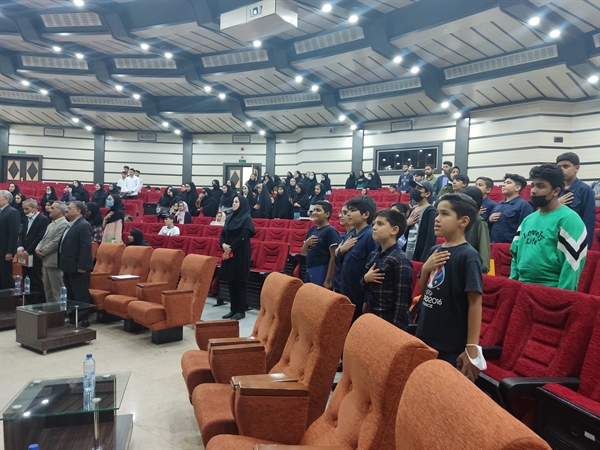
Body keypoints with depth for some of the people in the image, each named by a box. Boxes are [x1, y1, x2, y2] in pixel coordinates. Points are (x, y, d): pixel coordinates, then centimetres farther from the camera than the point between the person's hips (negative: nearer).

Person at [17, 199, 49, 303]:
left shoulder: (43, 219, -10)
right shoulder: (27, 219, 16)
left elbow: (40, 238, -17)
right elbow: (22, 235, 15)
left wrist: (28, 251, -17)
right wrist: (20, 248, -3)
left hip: (35, 257, -8)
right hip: (26, 257, 8)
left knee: (36, 282, -5)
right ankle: (29, 304, 19)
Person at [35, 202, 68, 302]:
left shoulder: (64, 224, -15)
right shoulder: (51, 224, 17)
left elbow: (56, 242, -20)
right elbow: (44, 239, 18)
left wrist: (43, 252, -12)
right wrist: (38, 249, -1)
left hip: (55, 262, -10)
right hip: (47, 261, 10)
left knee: (56, 290, -4)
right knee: (47, 289, 16)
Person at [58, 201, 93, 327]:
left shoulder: (84, 225, -15)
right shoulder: (70, 225, 16)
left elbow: (86, 248, -21)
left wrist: (81, 266, -24)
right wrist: (63, 264, 17)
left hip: (78, 267, -10)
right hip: (69, 267, 10)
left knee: (80, 295, -2)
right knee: (70, 295, 17)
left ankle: (83, 319, 6)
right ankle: (72, 318, 26)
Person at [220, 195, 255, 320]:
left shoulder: (247, 219, -6)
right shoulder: (230, 218, 15)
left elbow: (243, 237, -15)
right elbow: (223, 234, 12)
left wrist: (230, 248, -16)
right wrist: (223, 244, -7)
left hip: (240, 254, -7)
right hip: (229, 253, 7)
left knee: (239, 282, -3)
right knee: (231, 282, 8)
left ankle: (241, 310, 3)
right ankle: (233, 309, 16)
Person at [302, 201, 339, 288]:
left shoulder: (330, 231, -11)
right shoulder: (312, 230, 10)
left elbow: (333, 257, -14)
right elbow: (304, 253, 16)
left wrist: (328, 280, -16)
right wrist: (306, 243, -5)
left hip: (322, 273, -7)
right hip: (309, 273, 7)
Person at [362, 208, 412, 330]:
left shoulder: (400, 261, -18)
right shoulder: (373, 255, 4)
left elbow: (402, 300, -17)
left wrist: (397, 327, -17)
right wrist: (365, 279, -6)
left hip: (389, 321, -7)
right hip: (370, 317, 7)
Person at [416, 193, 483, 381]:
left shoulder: (468, 256, -15)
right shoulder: (435, 251, 6)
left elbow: (475, 303, -17)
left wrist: (472, 348, -19)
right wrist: (426, 269, -6)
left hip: (454, 347, -7)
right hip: (426, 339, 7)